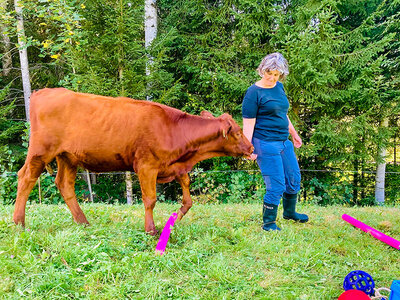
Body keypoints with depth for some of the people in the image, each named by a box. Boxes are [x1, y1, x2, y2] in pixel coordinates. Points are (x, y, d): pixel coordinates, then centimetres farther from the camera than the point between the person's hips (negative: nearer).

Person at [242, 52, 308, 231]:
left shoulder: (279, 87, 12)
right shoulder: (254, 92, -12)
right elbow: (248, 123, -14)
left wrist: (293, 133, 29)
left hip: (284, 142, 8)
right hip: (265, 144, -8)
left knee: (294, 179, 18)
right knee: (276, 186, -5)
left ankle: (289, 212, 42)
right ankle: (268, 223, 15)